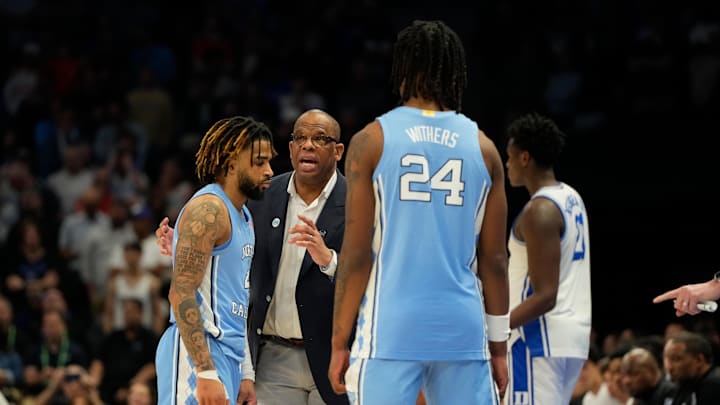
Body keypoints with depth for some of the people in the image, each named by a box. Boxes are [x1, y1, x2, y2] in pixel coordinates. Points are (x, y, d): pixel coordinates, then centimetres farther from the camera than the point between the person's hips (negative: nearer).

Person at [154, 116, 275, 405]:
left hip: (226, 356, 10)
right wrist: (206, 373, -25)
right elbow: (181, 294, -19)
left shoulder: (243, 217, 19)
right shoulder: (209, 209, -12)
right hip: (199, 353, -10)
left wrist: (243, 376, 21)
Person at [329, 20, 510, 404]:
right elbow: (494, 260, 7)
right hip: (463, 329, 2)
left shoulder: (372, 141, 0)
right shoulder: (483, 148, 7)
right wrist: (498, 344, 14)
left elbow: (356, 255, -3)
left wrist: (339, 342, 2)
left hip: (391, 329, -2)